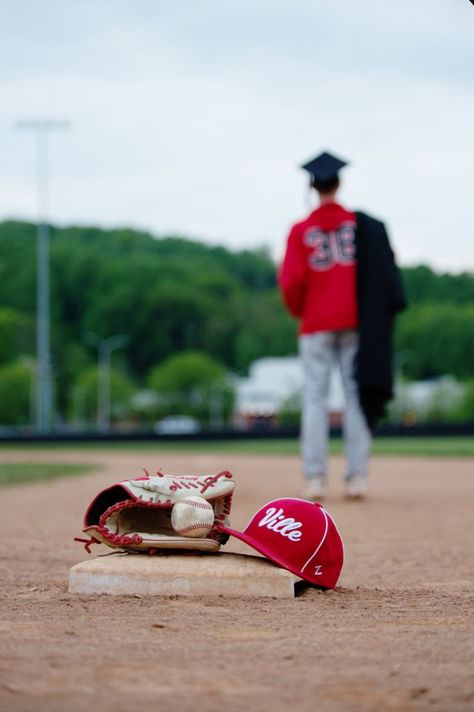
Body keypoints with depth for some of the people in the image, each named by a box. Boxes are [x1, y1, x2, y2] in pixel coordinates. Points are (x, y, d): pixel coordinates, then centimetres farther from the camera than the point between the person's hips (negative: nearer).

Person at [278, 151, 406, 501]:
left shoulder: (301, 230, -1)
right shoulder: (363, 225, 2)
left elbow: (292, 280, -6)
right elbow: (386, 264, -3)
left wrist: (297, 309, 12)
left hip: (316, 324, -1)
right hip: (355, 322, 1)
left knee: (315, 397, 1)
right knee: (357, 396, 4)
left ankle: (315, 478, -6)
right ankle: (357, 476, 0)